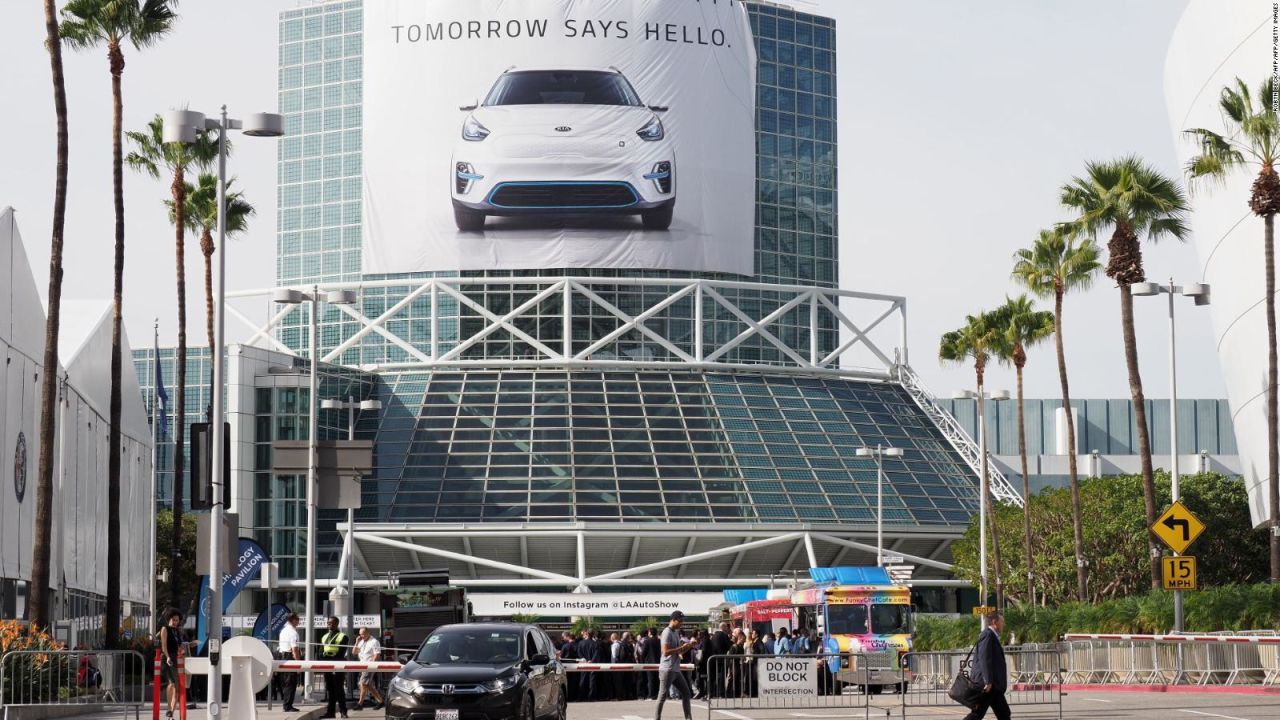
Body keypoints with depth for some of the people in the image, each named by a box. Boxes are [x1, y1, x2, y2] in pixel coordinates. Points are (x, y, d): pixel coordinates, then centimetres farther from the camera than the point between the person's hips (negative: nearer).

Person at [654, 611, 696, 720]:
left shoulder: (676, 633, 16)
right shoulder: (667, 633, -13)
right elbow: (665, 652, -22)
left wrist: (689, 646, 5)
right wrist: (681, 648, -19)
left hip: (676, 670, 9)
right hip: (667, 670, -9)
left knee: (686, 693, 10)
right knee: (663, 696, -5)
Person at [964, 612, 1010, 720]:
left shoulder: (992, 636, 19)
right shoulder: (987, 635, -13)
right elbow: (984, 659, -21)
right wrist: (988, 681, -24)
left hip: (994, 686, 11)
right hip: (988, 685, -11)